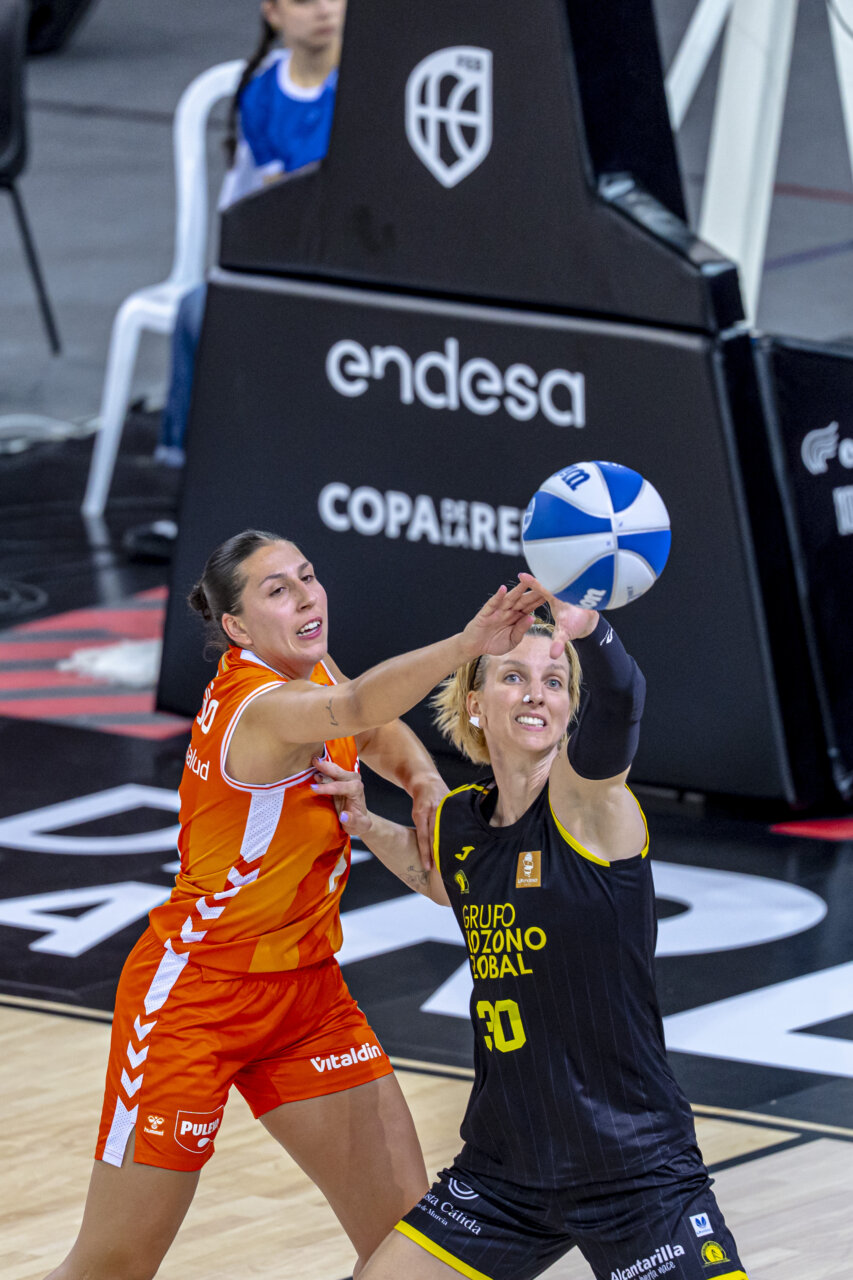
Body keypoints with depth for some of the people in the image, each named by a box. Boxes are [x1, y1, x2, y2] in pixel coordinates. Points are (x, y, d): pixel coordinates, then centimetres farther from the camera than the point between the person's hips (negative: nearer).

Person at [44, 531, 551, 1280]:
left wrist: (425, 782, -6)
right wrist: (464, 647, -67)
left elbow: (381, 732, 18)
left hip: (307, 993, 8)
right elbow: (356, 707, -49)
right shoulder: (261, 707, -27)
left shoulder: (306, 669, -2)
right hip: (196, 996, -8)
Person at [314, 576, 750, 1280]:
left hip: (635, 1165, -5)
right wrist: (364, 823, 14)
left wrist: (589, 630, -56)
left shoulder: (587, 800, -12)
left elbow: (619, 701, -36)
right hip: (505, 1165, 5)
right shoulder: (461, 821, 5)